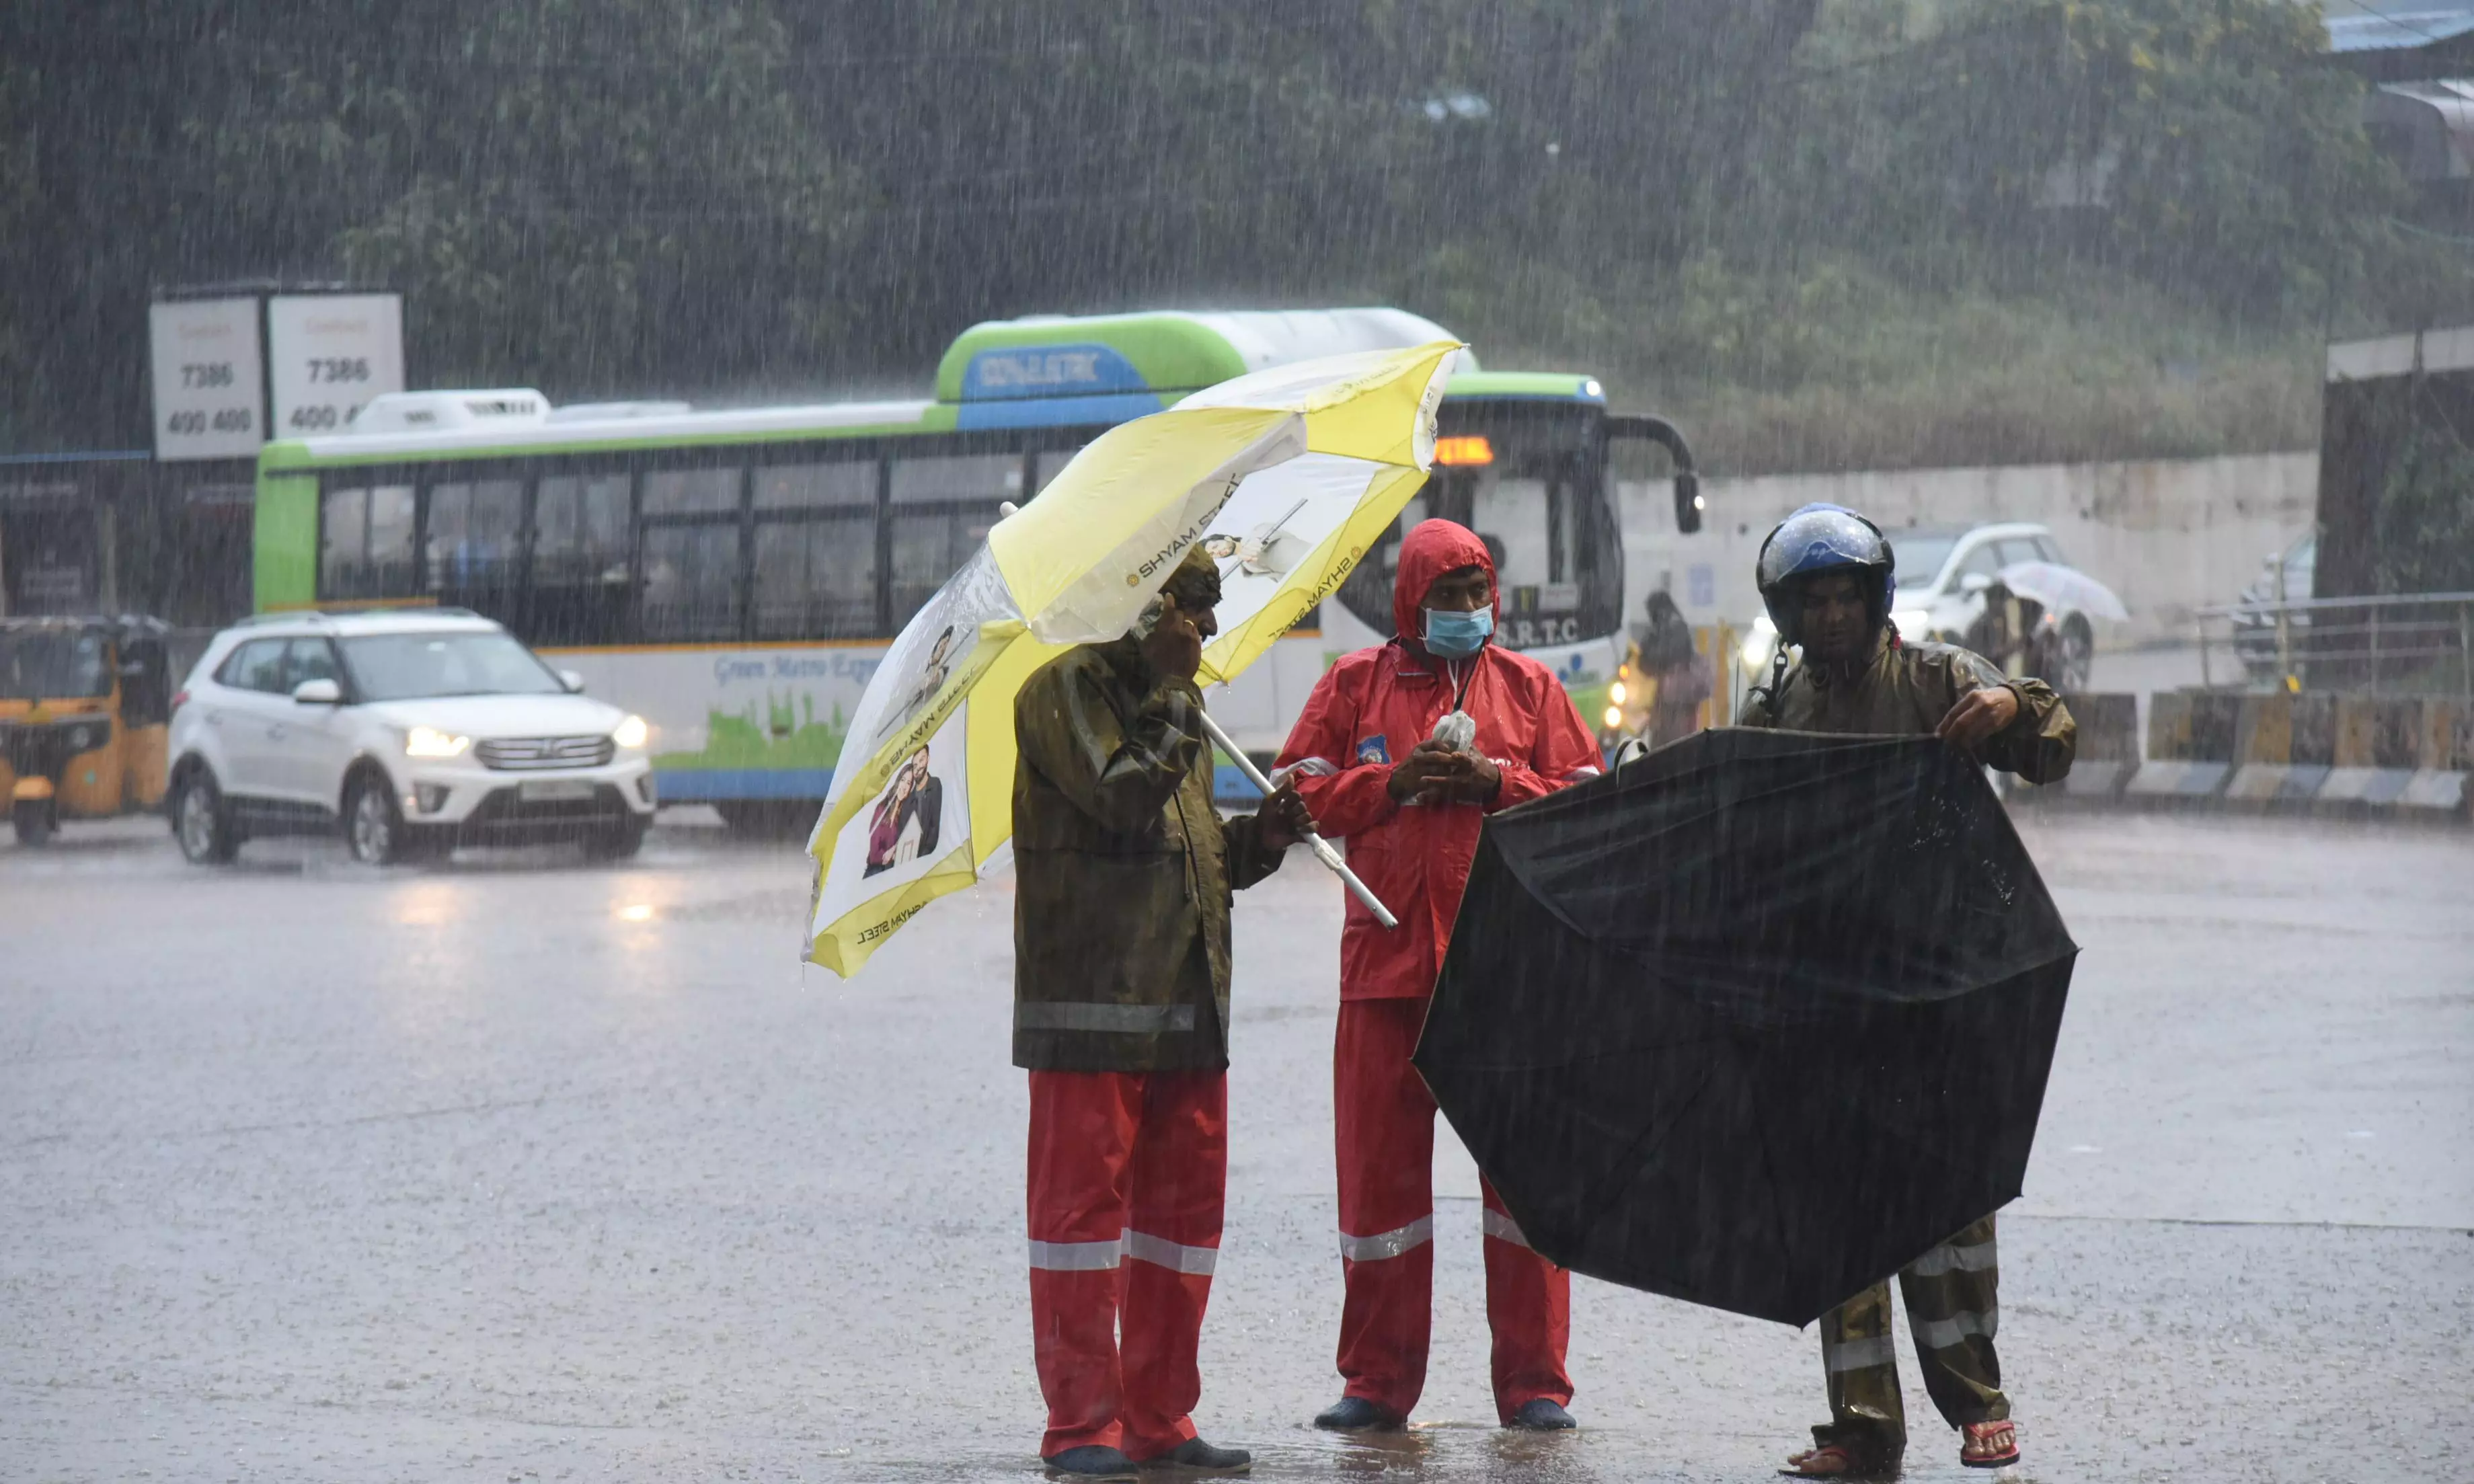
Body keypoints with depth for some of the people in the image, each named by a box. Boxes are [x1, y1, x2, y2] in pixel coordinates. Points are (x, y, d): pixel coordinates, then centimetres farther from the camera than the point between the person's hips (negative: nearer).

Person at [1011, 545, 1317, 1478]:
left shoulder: (1174, 707, 21)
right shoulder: (1064, 691, -6)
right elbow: (1125, 797, -20)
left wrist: (1262, 836, 5)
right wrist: (1171, 690, -11)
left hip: (1186, 1004, 9)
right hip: (1092, 1001, -8)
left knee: (1184, 1201, 8)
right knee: (1084, 1196, -5)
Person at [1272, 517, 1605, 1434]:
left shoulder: (1528, 687, 9)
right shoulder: (1356, 685, 9)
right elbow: (1302, 796, 4)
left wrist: (1496, 783, -10)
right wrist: (1393, 782, -9)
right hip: (1387, 963, 0)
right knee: (1381, 1167, 2)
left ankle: (1534, 1383, 6)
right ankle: (1377, 1383, 11)